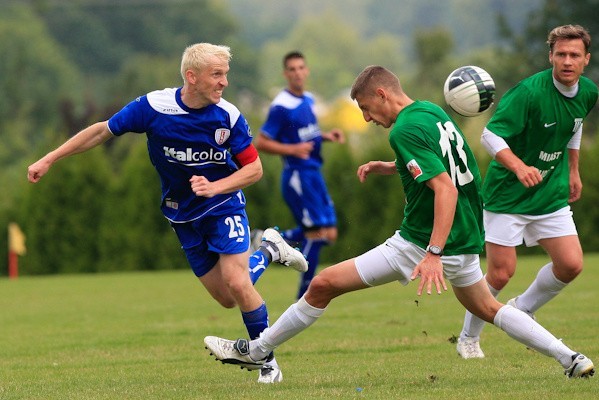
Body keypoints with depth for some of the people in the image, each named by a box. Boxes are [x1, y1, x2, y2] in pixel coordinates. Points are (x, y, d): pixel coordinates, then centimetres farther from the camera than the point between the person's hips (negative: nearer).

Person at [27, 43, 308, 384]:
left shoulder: (229, 116, -17)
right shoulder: (154, 107, -18)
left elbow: (254, 168, -9)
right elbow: (103, 131, -6)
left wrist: (215, 187, -26)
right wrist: (48, 160, -5)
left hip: (224, 206, -2)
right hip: (184, 215, 2)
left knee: (236, 284, -19)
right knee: (226, 298, 2)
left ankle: (268, 361, 1)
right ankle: (268, 251, 31)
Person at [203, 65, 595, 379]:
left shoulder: (405, 130, -18)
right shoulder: (433, 111, 9)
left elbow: (445, 188, -28)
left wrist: (434, 254, -33)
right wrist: (389, 167, 18)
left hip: (420, 243, -9)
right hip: (467, 239, 9)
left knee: (324, 284, -3)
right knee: (486, 307, 27)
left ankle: (256, 350, 5)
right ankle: (572, 359, 18)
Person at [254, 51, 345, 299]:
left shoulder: (308, 100, 11)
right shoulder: (282, 106, -14)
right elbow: (261, 143, -13)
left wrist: (326, 136, 8)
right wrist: (293, 150, -22)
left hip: (314, 175, 9)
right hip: (298, 174, -9)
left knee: (328, 234, 8)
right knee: (316, 231, -9)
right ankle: (305, 295, 0)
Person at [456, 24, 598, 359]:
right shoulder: (530, 92, -23)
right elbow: (491, 135, -24)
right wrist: (519, 167, -39)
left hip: (551, 194, 6)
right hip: (507, 193, -6)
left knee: (571, 264, -6)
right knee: (501, 272, -6)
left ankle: (522, 310, 21)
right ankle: (468, 339, 16)